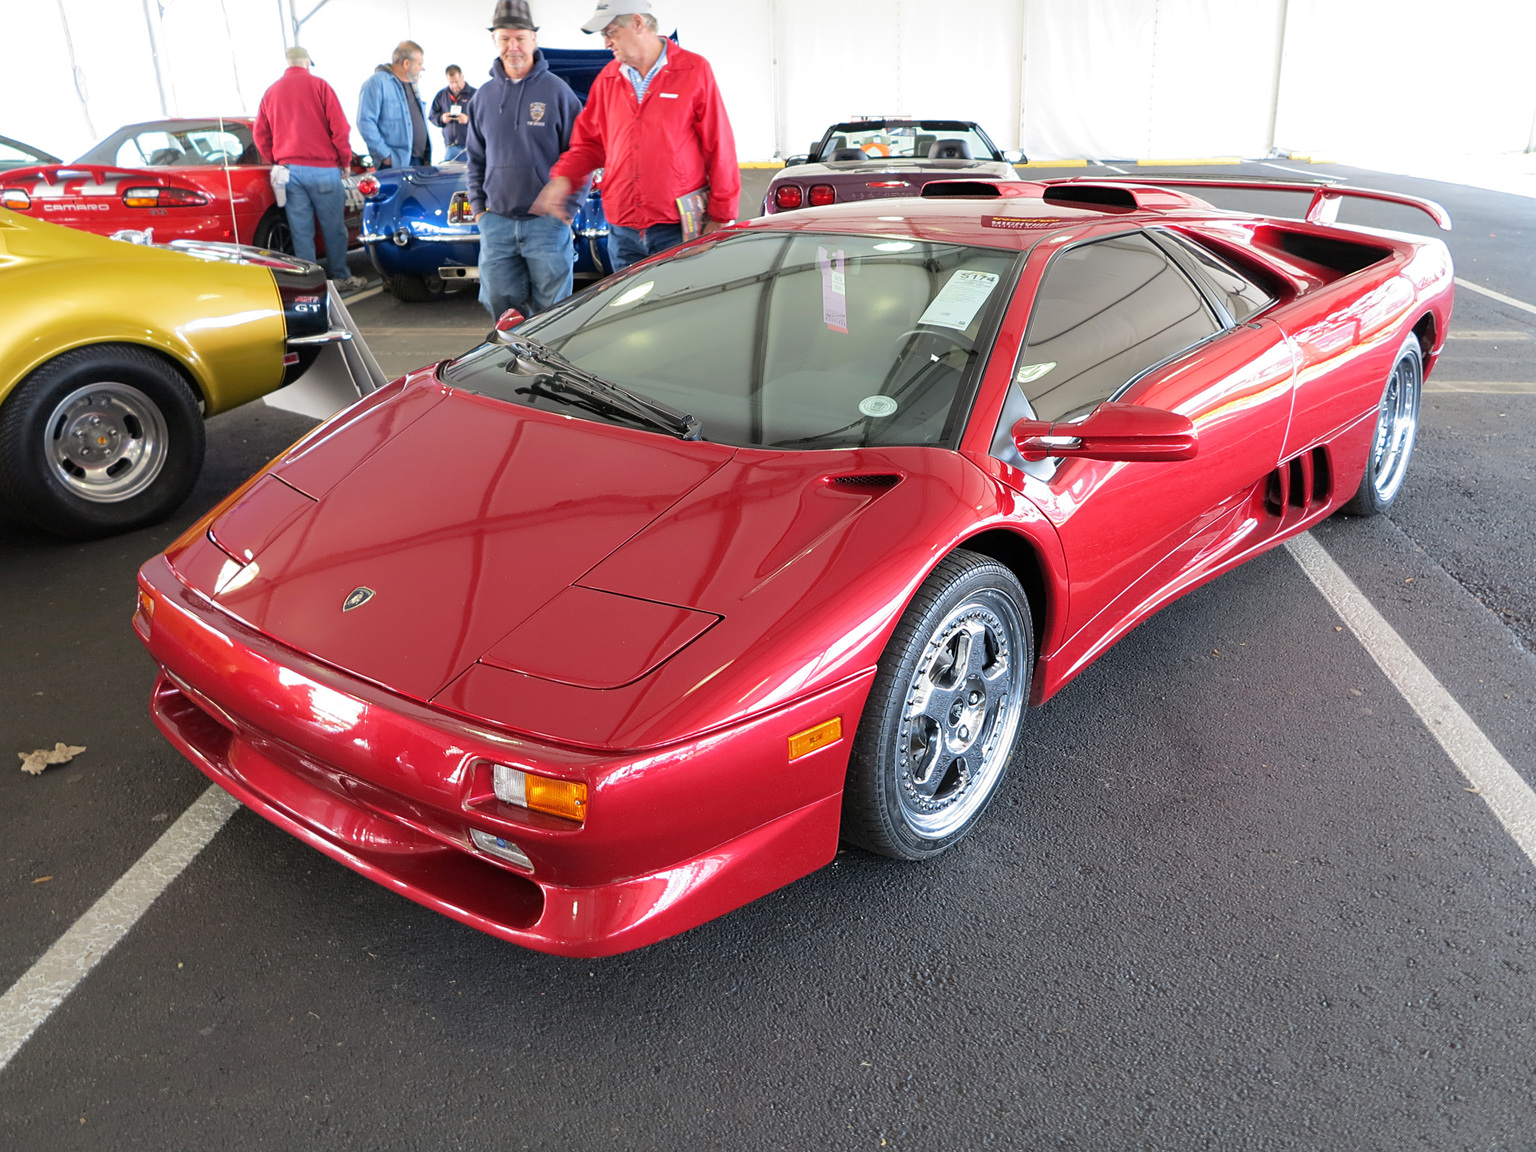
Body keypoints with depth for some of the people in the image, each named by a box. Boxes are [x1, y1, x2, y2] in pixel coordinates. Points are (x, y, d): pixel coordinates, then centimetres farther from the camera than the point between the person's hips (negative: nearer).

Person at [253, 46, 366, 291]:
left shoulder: (271, 92, 12)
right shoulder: (318, 85, -1)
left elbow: (261, 135, 14)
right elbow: (340, 127, -6)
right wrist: (345, 161, 4)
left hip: (289, 169, 4)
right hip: (322, 168, -4)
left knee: (301, 231, 4)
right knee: (333, 228, 4)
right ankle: (341, 278, 10)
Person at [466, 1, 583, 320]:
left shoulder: (556, 90, -1)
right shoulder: (484, 96, 11)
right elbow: (475, 157, 19)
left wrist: (568, 208, -7)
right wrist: (478, 206, 9)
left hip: (547, 222, -4)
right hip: (495, 221, 4)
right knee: (501, 306, 5)